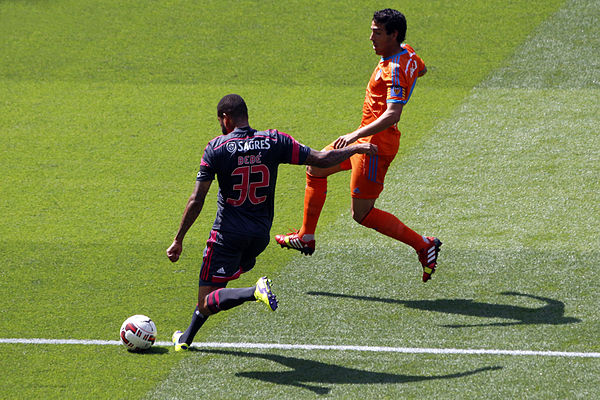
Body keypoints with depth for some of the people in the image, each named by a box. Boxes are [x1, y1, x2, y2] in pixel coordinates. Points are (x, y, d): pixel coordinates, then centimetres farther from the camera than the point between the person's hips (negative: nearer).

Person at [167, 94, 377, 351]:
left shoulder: (216, 148, -9)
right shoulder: (275, 141, -4)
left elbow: (196, 200, -10)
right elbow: (321, 160, -4)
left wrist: (178, 240, -3)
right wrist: (355, 149, 12)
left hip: (228, 233, -5)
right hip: (261, 235, 5)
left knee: (206, 302, -4)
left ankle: (256, 292, -29)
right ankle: (187, 338, 36)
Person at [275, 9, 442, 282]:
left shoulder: (395, 70, -24)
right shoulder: (407, 54, 4)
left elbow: (392, 115, -34)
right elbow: (421, 70, 28)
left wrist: (356, 135, -37)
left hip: (377, 145, -11)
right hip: (367, 138, 11)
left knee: (362, 214, -6)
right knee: (316, 170, 21)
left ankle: (424, 246, -1)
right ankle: (306, 237, 30)